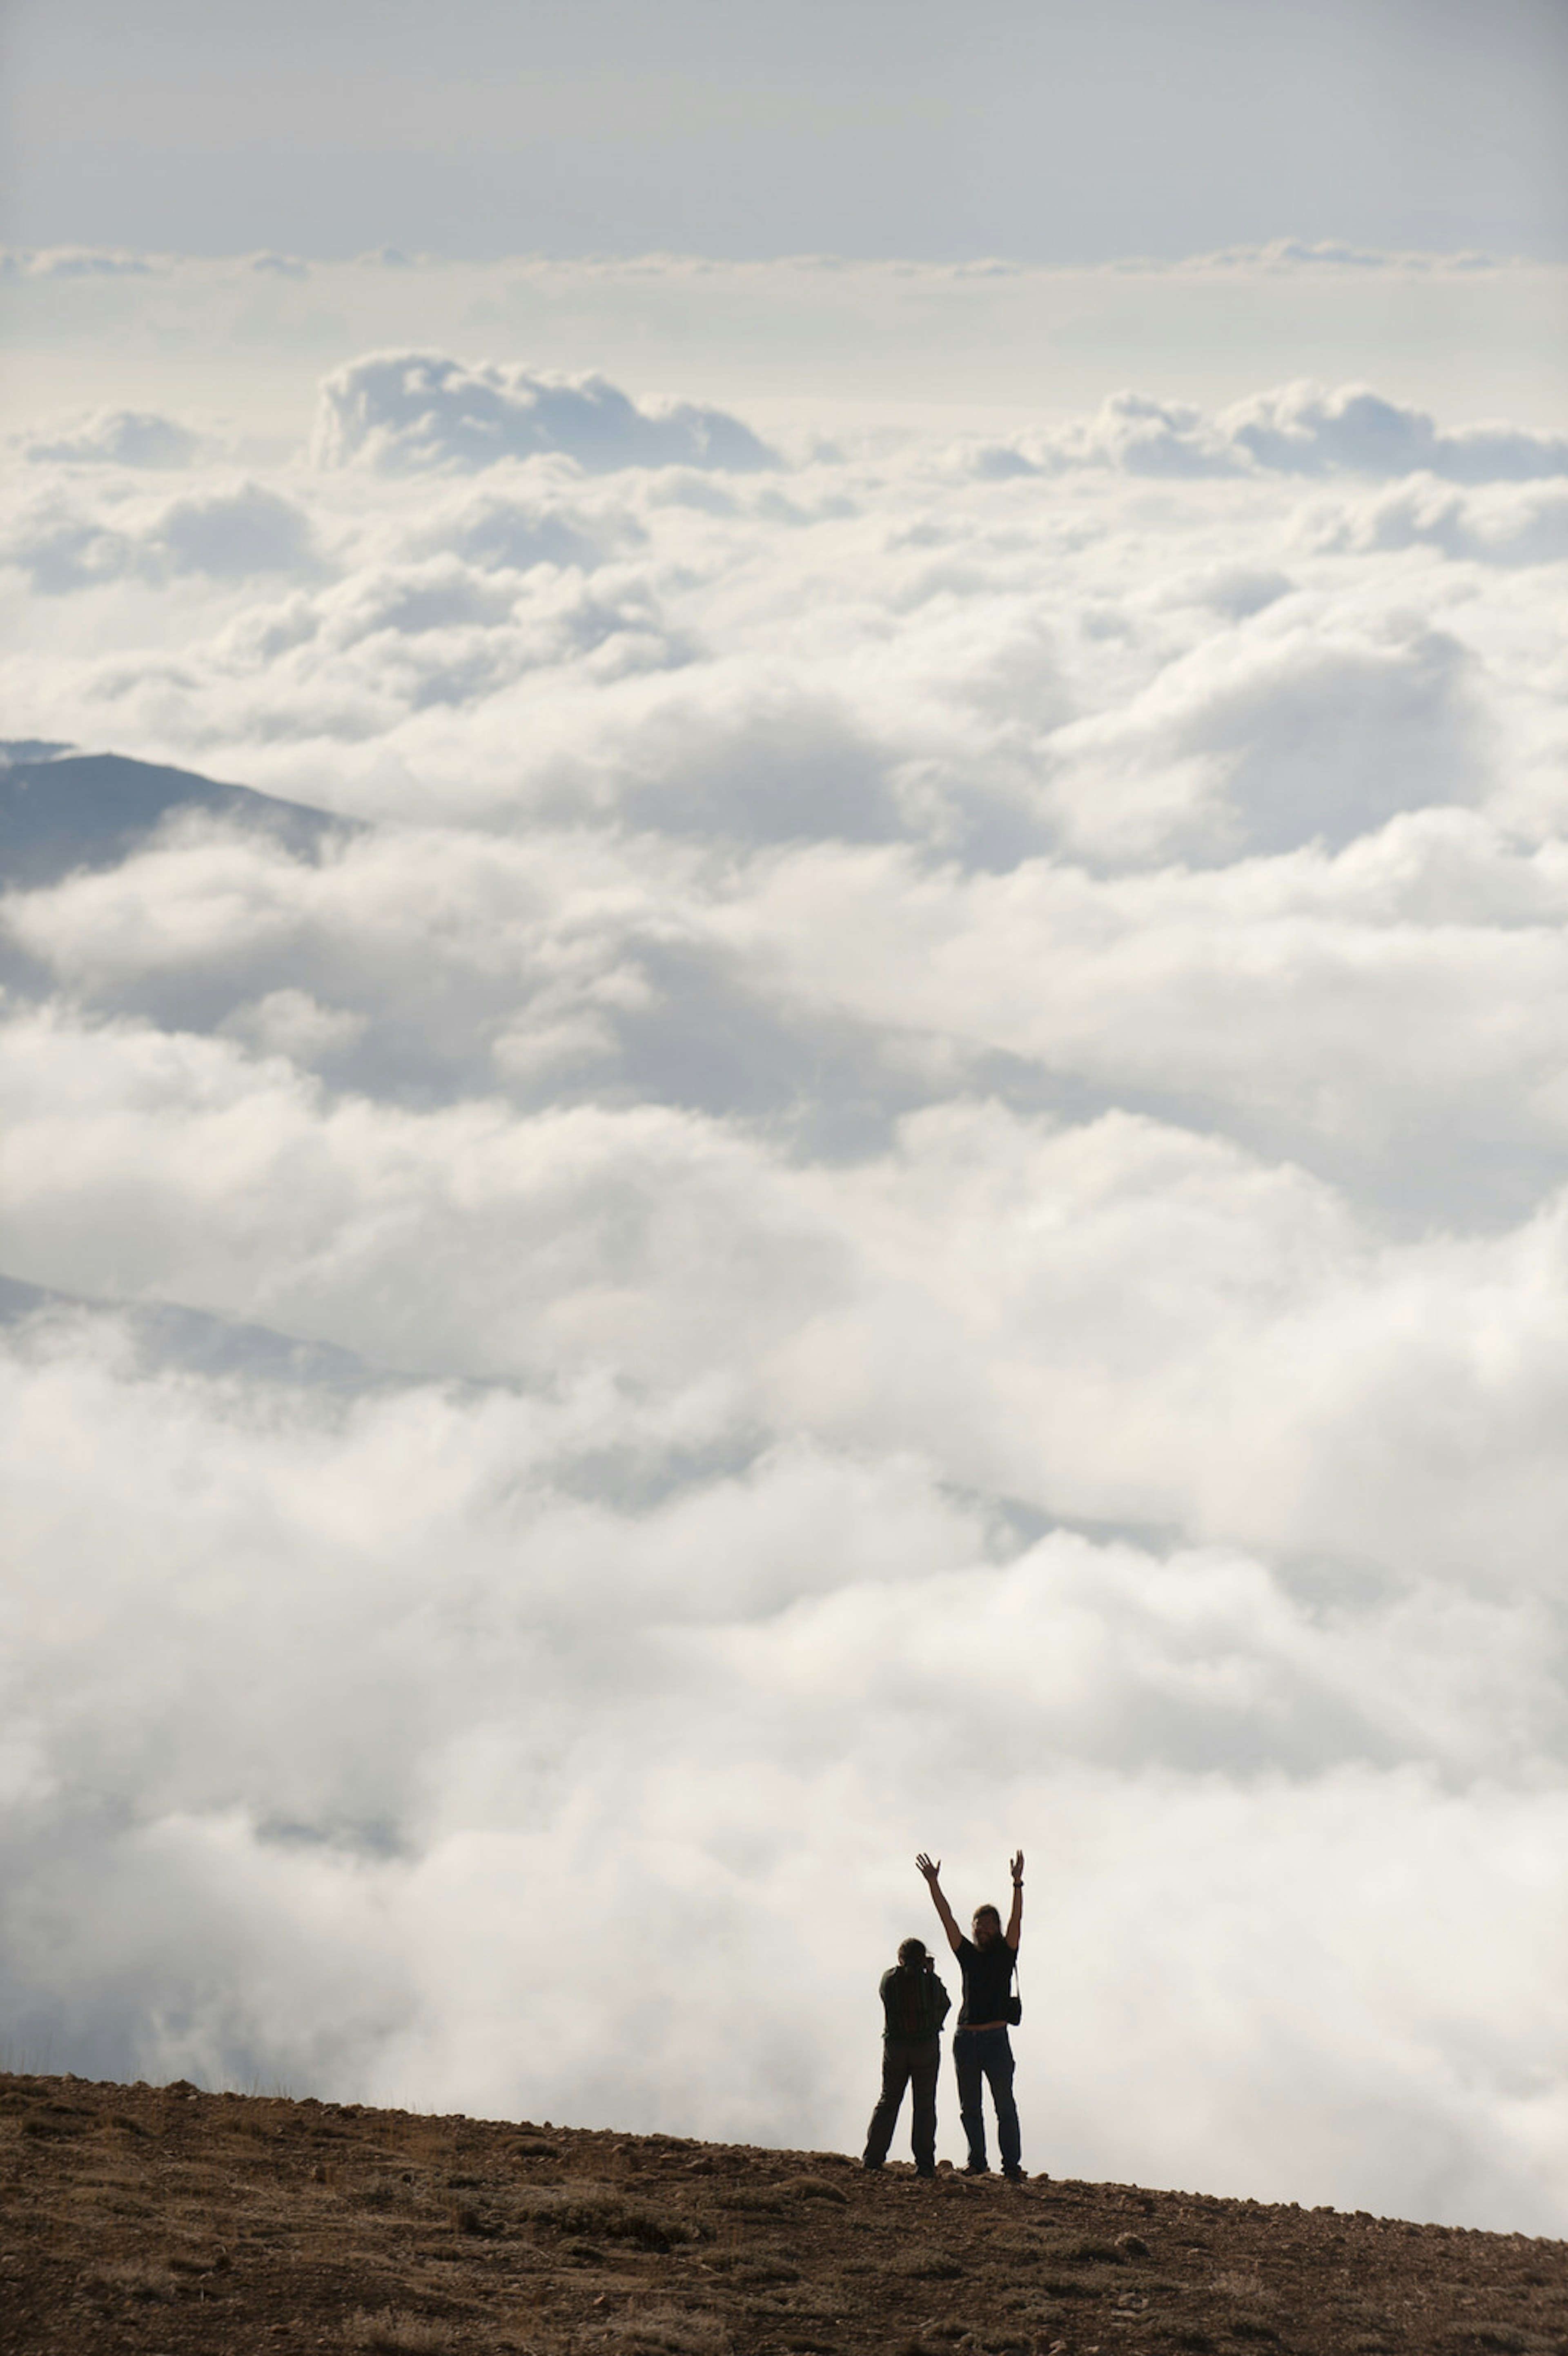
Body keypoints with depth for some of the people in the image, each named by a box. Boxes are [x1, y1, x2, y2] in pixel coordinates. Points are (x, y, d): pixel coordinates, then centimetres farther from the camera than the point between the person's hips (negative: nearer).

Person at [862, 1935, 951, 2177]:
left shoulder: (889, 1978, -3)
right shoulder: (930, 1981, -7)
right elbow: (945, 2005, 10)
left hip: (895, 2046, 2)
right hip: (927, 2046, -2)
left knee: (888, 2102, 11)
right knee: (924, 2105, 3)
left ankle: (873, 2157, 6)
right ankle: (924, 2164, 0)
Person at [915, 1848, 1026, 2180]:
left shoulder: (1005, 1953, 4)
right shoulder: (968, 1954, 11)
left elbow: (1017, 1919, -8)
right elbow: (947, 1919, 6)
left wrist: (1018, 1884, -20)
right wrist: (933, 1884, -1)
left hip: (996, 2038, -4)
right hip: (966, 2038, 4)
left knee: (1005, 2106, -4)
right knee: (970, 2108, 10)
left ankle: (1012, 2165, -4)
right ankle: (978, 2161, 20)